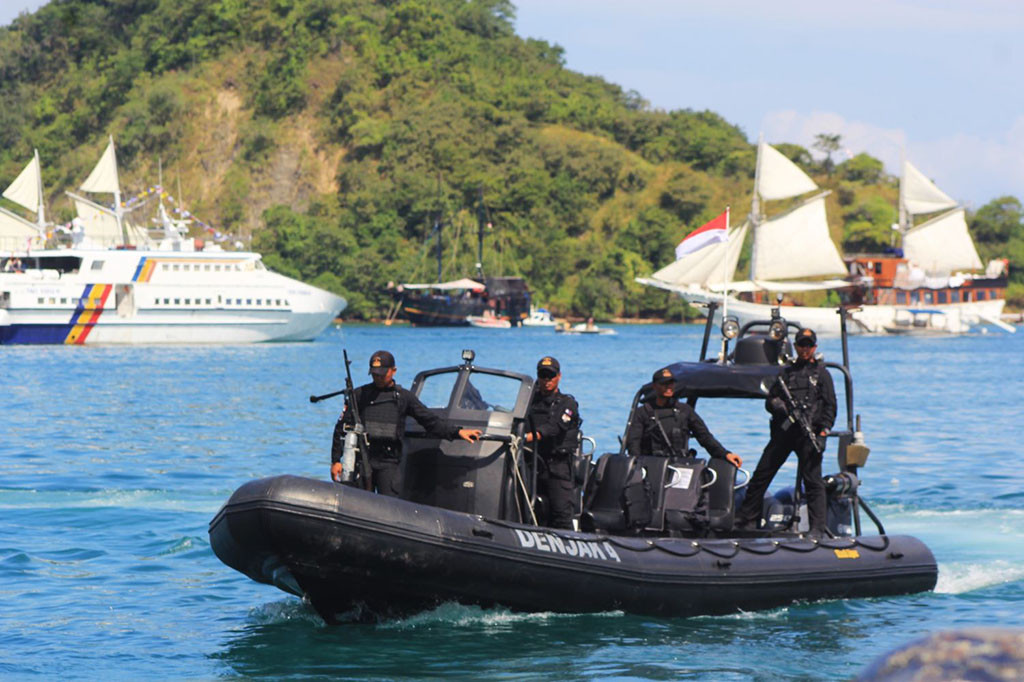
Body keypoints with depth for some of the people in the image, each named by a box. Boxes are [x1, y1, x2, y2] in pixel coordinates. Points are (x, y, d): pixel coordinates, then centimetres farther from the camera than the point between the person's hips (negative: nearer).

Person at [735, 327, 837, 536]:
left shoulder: (821, 374, 10)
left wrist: (822, 433, -8)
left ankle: (817, 529, -5)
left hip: (808, 433, -4)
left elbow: (830, 407, 4)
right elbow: (770, 400, 16)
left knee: (813, 482, -7)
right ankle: (746, 521, 12)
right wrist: (781, 407, -7)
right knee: (761, 475, 4)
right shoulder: (787, 372, 19)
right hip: (783, 430, 4)